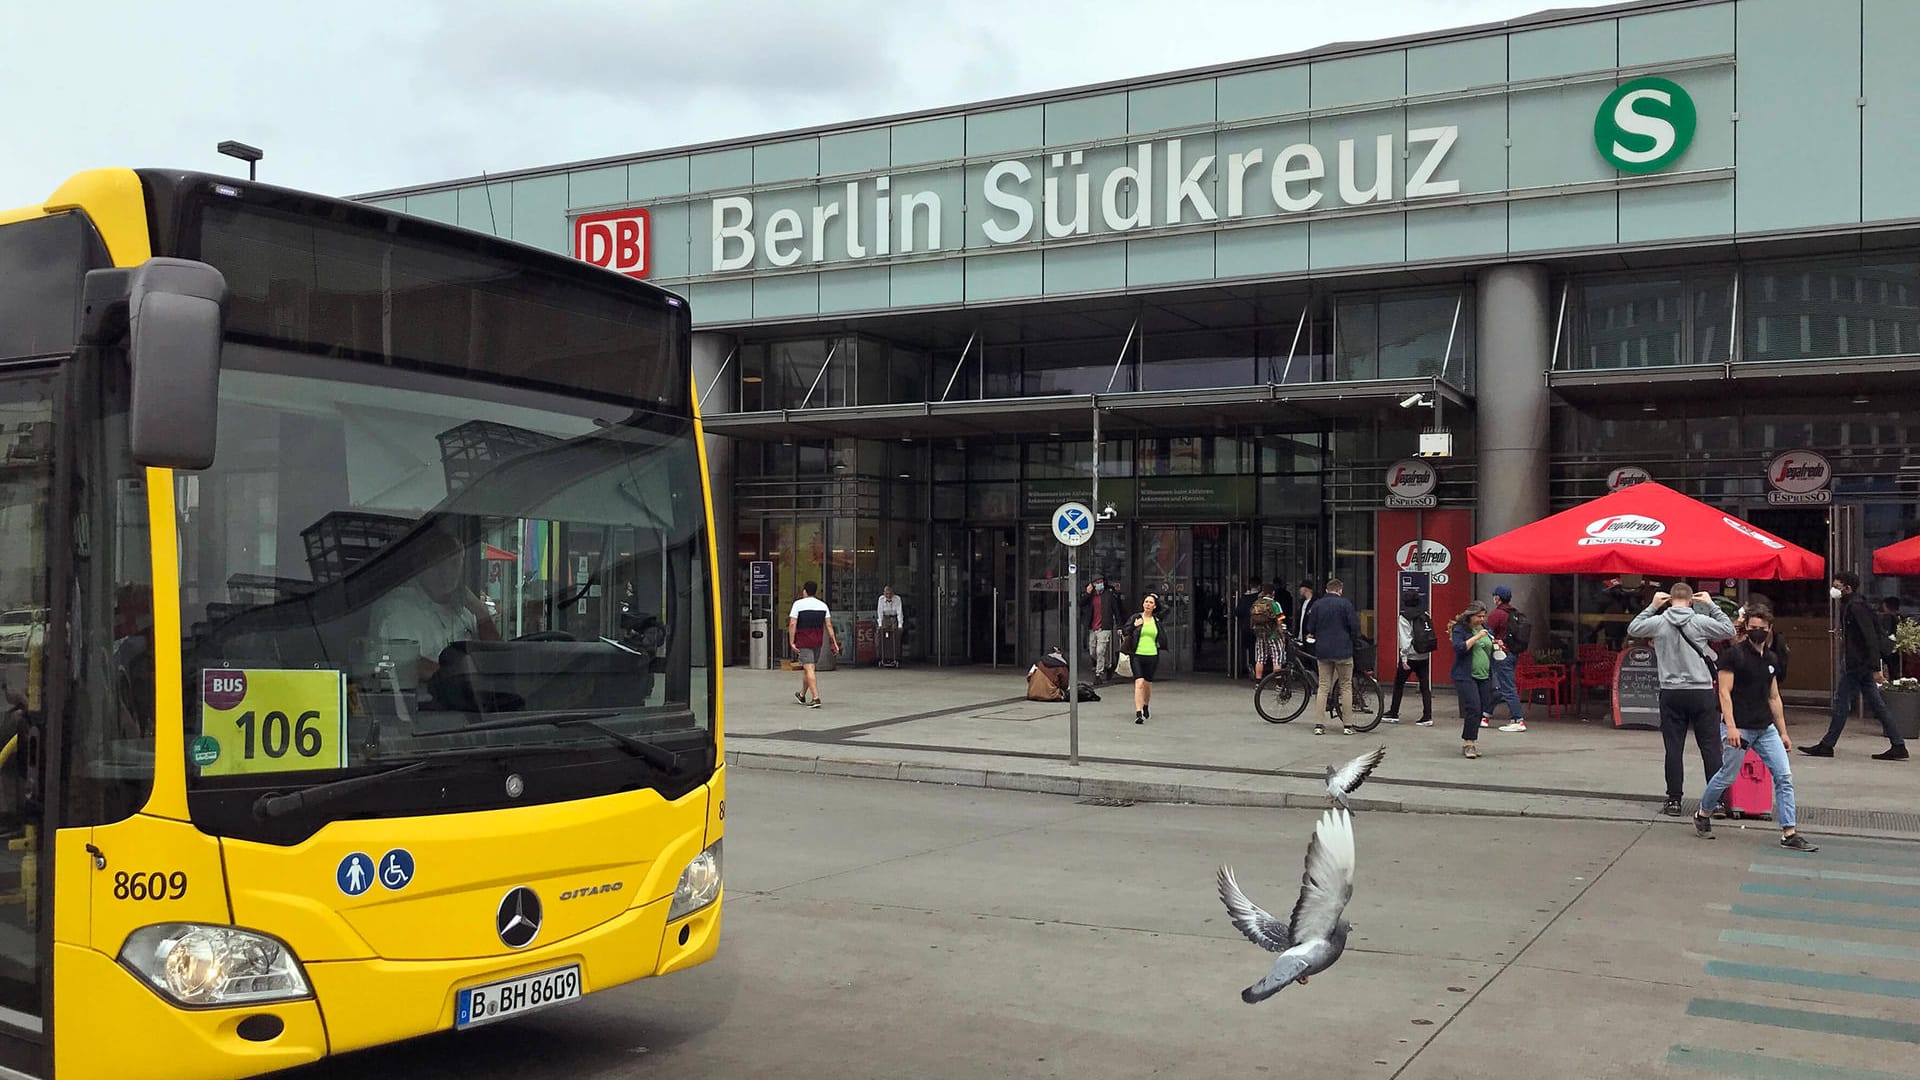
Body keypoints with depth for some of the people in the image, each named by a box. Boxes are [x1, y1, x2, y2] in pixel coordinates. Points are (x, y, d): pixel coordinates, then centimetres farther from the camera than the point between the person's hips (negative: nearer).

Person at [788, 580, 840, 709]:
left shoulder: (798, 604, -5)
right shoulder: (823, 605, 6)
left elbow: (792, 624, -12)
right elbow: (829, 625, 2)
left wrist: (792, 642, -11)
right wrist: (834, 643, 2)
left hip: (803, 642, -5)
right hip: (818, 641, 5)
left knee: (809, 669, -7)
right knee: (808, 668, 19)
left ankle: (815, 698, -18)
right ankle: (802, 695, 32)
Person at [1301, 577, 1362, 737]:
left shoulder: (1317, 604, 5)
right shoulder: (1345, 604, -6)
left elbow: (1310, 628, 7)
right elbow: (1354, 626, -7)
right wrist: (1355, 642, 11)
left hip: (1322, 651, 3)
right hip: (1343, 651, -3)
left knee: (1323, 686, 7)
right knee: (1346, 686, 5)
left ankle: (1320, 725, 2)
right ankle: (1347, 725, 4)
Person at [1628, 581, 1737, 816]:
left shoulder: (1658, 623, -3)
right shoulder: (1701, 622, -7)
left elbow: (1632, 629, 14)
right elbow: (1729, 630, 8)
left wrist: (1652, 606, 16)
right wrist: (1712, 605, 12)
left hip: (1671, 693, 1)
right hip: (1702, 693, -1)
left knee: (1673, 748, 6)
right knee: (1711, 748, 6)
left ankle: (1674, 799, 8)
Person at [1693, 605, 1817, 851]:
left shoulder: (1770, 658, 12)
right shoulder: (1733, 654, -8)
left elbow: (1774, 697, 18)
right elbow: (1724, 692, -13)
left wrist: (1783, 732, 17)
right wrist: (1730, 726, -21)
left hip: (1766, 729, 6)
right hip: (1740, 728, -6)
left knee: (1784, 777, -2)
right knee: (1727, 777, 3)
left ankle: (1789, 834, 1)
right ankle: (1702, 814, 26)